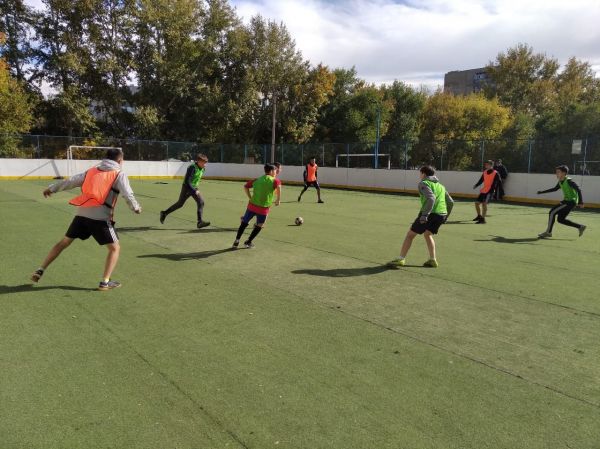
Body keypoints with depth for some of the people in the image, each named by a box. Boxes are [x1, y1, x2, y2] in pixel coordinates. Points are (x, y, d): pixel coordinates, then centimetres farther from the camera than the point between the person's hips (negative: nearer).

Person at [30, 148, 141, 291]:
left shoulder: (92, 171, 19)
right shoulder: (119, 175, 4)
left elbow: (70, 181, 21)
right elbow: (127, 194, -8)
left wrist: (51, 188, 32)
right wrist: (136, 208, 8)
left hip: (82, 214, 5)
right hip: (100, 217, -5)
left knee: (64, 242, 20)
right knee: (115, 248, 8)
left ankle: (40, 270, 21)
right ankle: (105, 282, 0)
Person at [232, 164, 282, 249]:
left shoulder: (257, 180, 11)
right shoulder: (274, 180, -4)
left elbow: (245, 186, 8)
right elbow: (278, 186, -25)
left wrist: (250, 198, 11)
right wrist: (278, 199, -16)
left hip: (252, 206, 4)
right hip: (263, 209, -4)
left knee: (244, 223, 18)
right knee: (259, 226, 19)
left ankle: (236, 241, 14)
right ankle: (248, 242, 21)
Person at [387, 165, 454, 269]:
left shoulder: (423, 183, 1)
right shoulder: (440, 185, 23)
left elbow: (431, 198, -17)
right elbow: (451, 202, 22)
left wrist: (424, 215, -23)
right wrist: (445, 217, 30)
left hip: (430, 214, -7)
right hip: (442, 214, 7)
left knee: (410, 235, 3)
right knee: (428, 234, 27)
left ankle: (401, 259, -1)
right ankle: (432, 260, 21)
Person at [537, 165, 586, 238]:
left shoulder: (569, 181, -17)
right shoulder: (560, 182, 9)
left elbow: (578, 190, -23)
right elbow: (555, 189, 27)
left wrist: (580, 202, -31)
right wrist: (542, 192, 26)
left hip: (571, 201, -9)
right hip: (566, 201, 9)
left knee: (552, 212, -14)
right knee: (561, 219, 11)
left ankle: (548, 232, -8)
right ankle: (580, 227, 21)